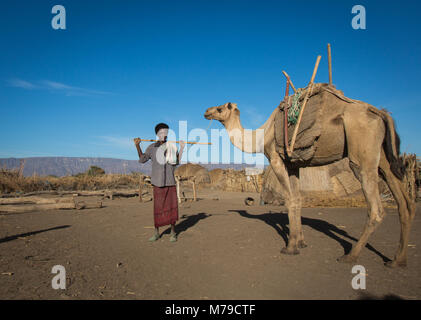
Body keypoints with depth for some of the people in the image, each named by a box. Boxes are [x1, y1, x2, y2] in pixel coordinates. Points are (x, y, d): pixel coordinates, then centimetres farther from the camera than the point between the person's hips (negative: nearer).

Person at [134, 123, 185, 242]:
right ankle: (156, 232, 18)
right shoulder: (152, 147, 4)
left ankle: (173, 232, 16)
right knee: (158, 207, 4)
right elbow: (142, 159, 7)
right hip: (158, 182, -1)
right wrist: (137, 146, -1)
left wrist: (181, 148, -1)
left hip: (170, 181, 1)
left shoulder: (171, 146, 7)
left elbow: (177, 161, 5)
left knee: (172, 205, 2)